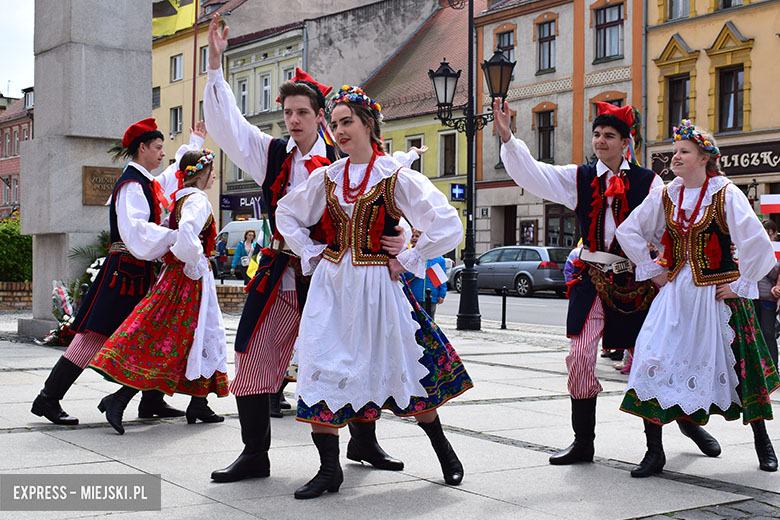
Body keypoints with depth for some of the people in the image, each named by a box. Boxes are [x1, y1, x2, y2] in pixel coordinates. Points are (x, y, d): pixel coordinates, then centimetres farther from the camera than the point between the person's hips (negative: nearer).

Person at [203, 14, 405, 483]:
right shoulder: (272, 154, 6)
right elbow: (226, 123, 1)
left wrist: (397, 237, -22)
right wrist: (216, 63, -7)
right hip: (279, 277, 2)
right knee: (254, 358, 0)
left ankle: (364, 442, 28)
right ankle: (255, 454, 14)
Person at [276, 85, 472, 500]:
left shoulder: (397, 177, -7)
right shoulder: (326, 177, 7)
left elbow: (447, 226, -11)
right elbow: (286, 213, 23)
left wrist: (406, 261, -9)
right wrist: (309, 253, 12)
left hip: (376, 285, -4)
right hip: (331, 284, 4)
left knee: (404, 369, 5)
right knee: (320, 369, -4)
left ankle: (442, 449, 28)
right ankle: (329, 469, 6)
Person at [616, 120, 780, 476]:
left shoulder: (726, 194, -7)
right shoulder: (665, 196, 6)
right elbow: (628, 231, 15)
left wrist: (740, 284, -9)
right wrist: (652, 270, 10)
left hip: (717, 295, -3)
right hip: (675, 295, 3)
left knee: (738, 365, 5)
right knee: (654, 361, -10)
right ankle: (654, 452, -2)